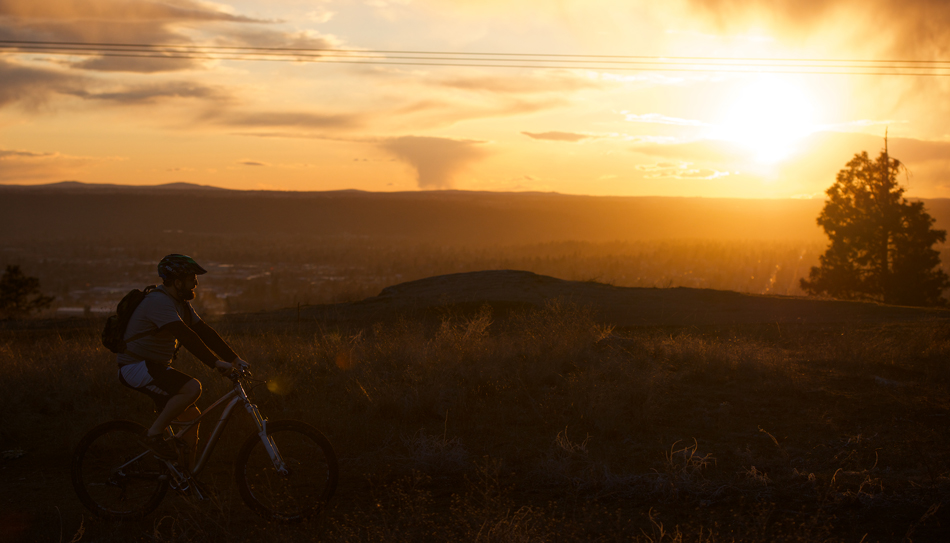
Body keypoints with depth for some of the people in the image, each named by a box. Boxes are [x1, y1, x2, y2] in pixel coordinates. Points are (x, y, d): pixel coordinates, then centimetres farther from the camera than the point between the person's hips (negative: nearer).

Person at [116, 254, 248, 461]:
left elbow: (204, 332, 8)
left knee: (192, 417, 3)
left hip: (156, 367, 10)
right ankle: (154, 434, -17)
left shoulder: (181, 303, 11)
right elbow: (186, 336, -31)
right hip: (136, 367, -10)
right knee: (192, 387, -28)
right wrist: (216, 363, -34)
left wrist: (233, 358, -1)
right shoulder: (159, 301, -22)